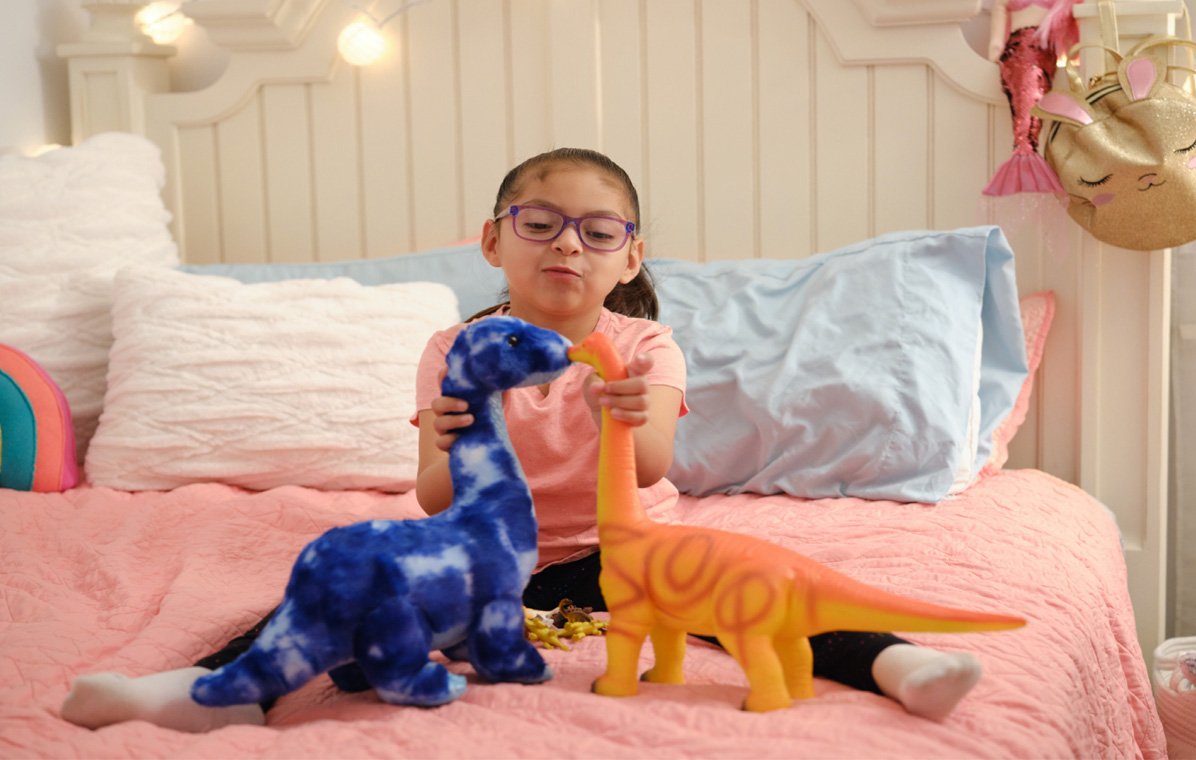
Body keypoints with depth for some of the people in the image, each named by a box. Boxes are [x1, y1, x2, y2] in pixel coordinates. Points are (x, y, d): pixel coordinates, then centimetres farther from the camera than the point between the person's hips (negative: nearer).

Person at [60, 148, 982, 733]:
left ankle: (885, 659, -44)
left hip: (612, 547, -1)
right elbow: (435, 503, -10)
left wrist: (629, 426, -46)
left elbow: (652, 472, -21)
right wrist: (451, 459, -35)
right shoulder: (454, 352, -2)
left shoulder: (645, 346, -4)